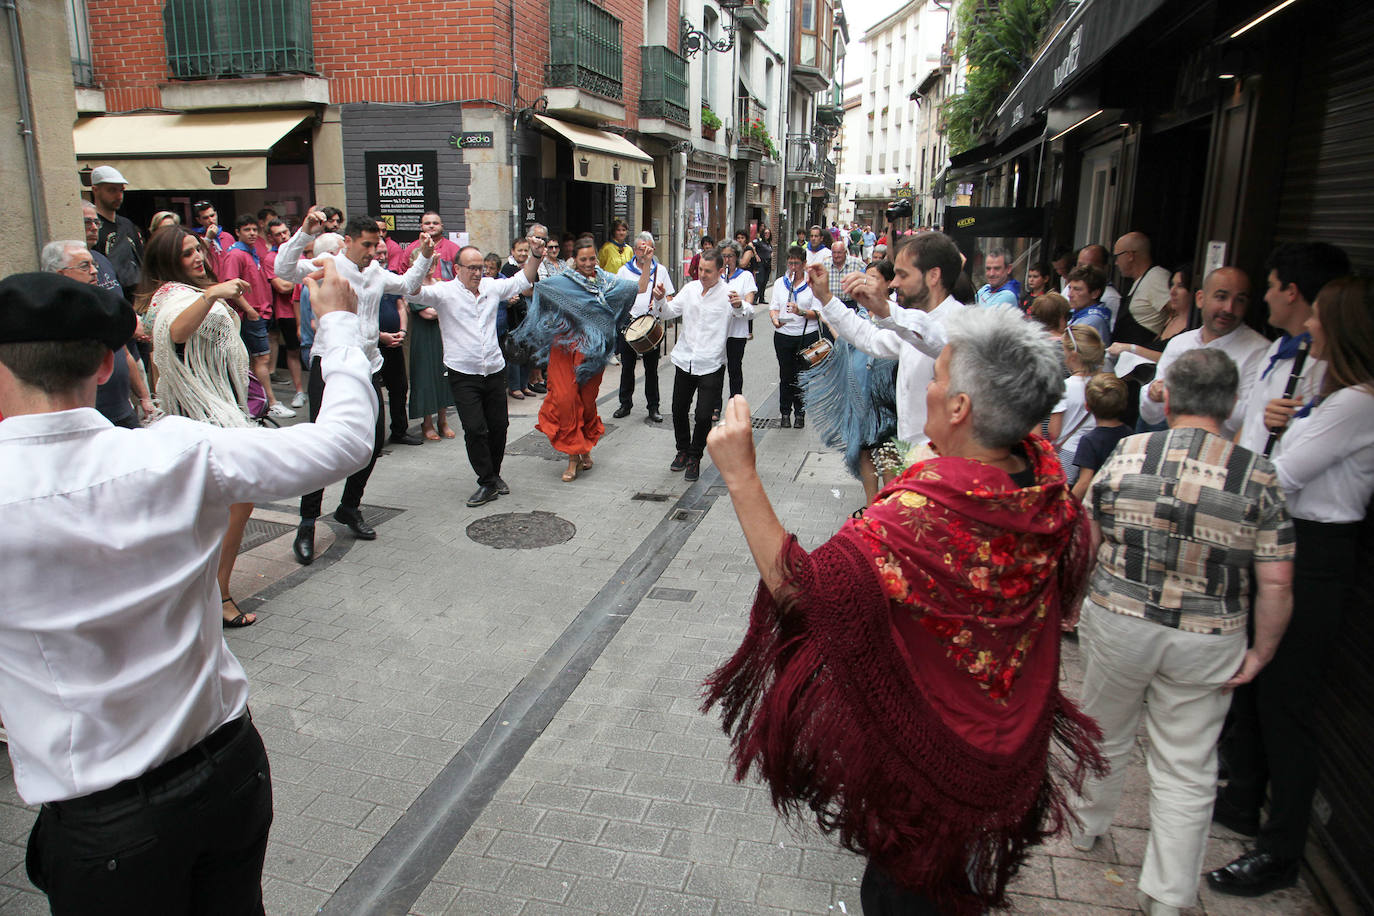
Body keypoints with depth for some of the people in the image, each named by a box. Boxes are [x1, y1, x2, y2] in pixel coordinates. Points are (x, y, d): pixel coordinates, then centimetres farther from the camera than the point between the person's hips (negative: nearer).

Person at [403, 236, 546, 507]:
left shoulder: (491, 286, 8)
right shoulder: (445, 292, -5)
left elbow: (523, 280, 19)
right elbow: (414, 293, -21)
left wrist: (535, 255, 5)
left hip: (494, 370, 4)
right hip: (463, 375, -4)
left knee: (499, 425, 10)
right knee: (474, 429, -8)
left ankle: (494, 474, 29)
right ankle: (487, 483, 4)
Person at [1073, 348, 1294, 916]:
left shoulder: (1126, 455, -8)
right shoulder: (1257, 476, -8)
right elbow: (1276, 582, -8)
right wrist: (1262, 652, 4)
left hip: (1117, 626, 1)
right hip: (1206, 643, 0)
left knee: (1106, 737, 23)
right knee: (1187, 771, 12)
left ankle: (1087, 827, 46)